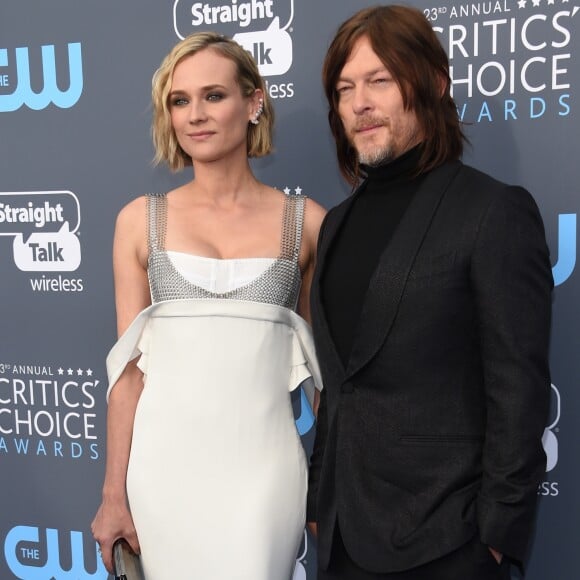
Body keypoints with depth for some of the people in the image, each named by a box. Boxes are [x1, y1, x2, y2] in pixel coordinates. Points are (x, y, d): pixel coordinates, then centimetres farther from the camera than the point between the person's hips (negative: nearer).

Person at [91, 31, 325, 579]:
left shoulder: (306, 222, 0)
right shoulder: (141, 219, 2)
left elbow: (324, 364, 6)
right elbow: (128, 366, 2)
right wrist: (114, 493, -1)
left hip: (262, 463, 0)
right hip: (163, 463, 1)